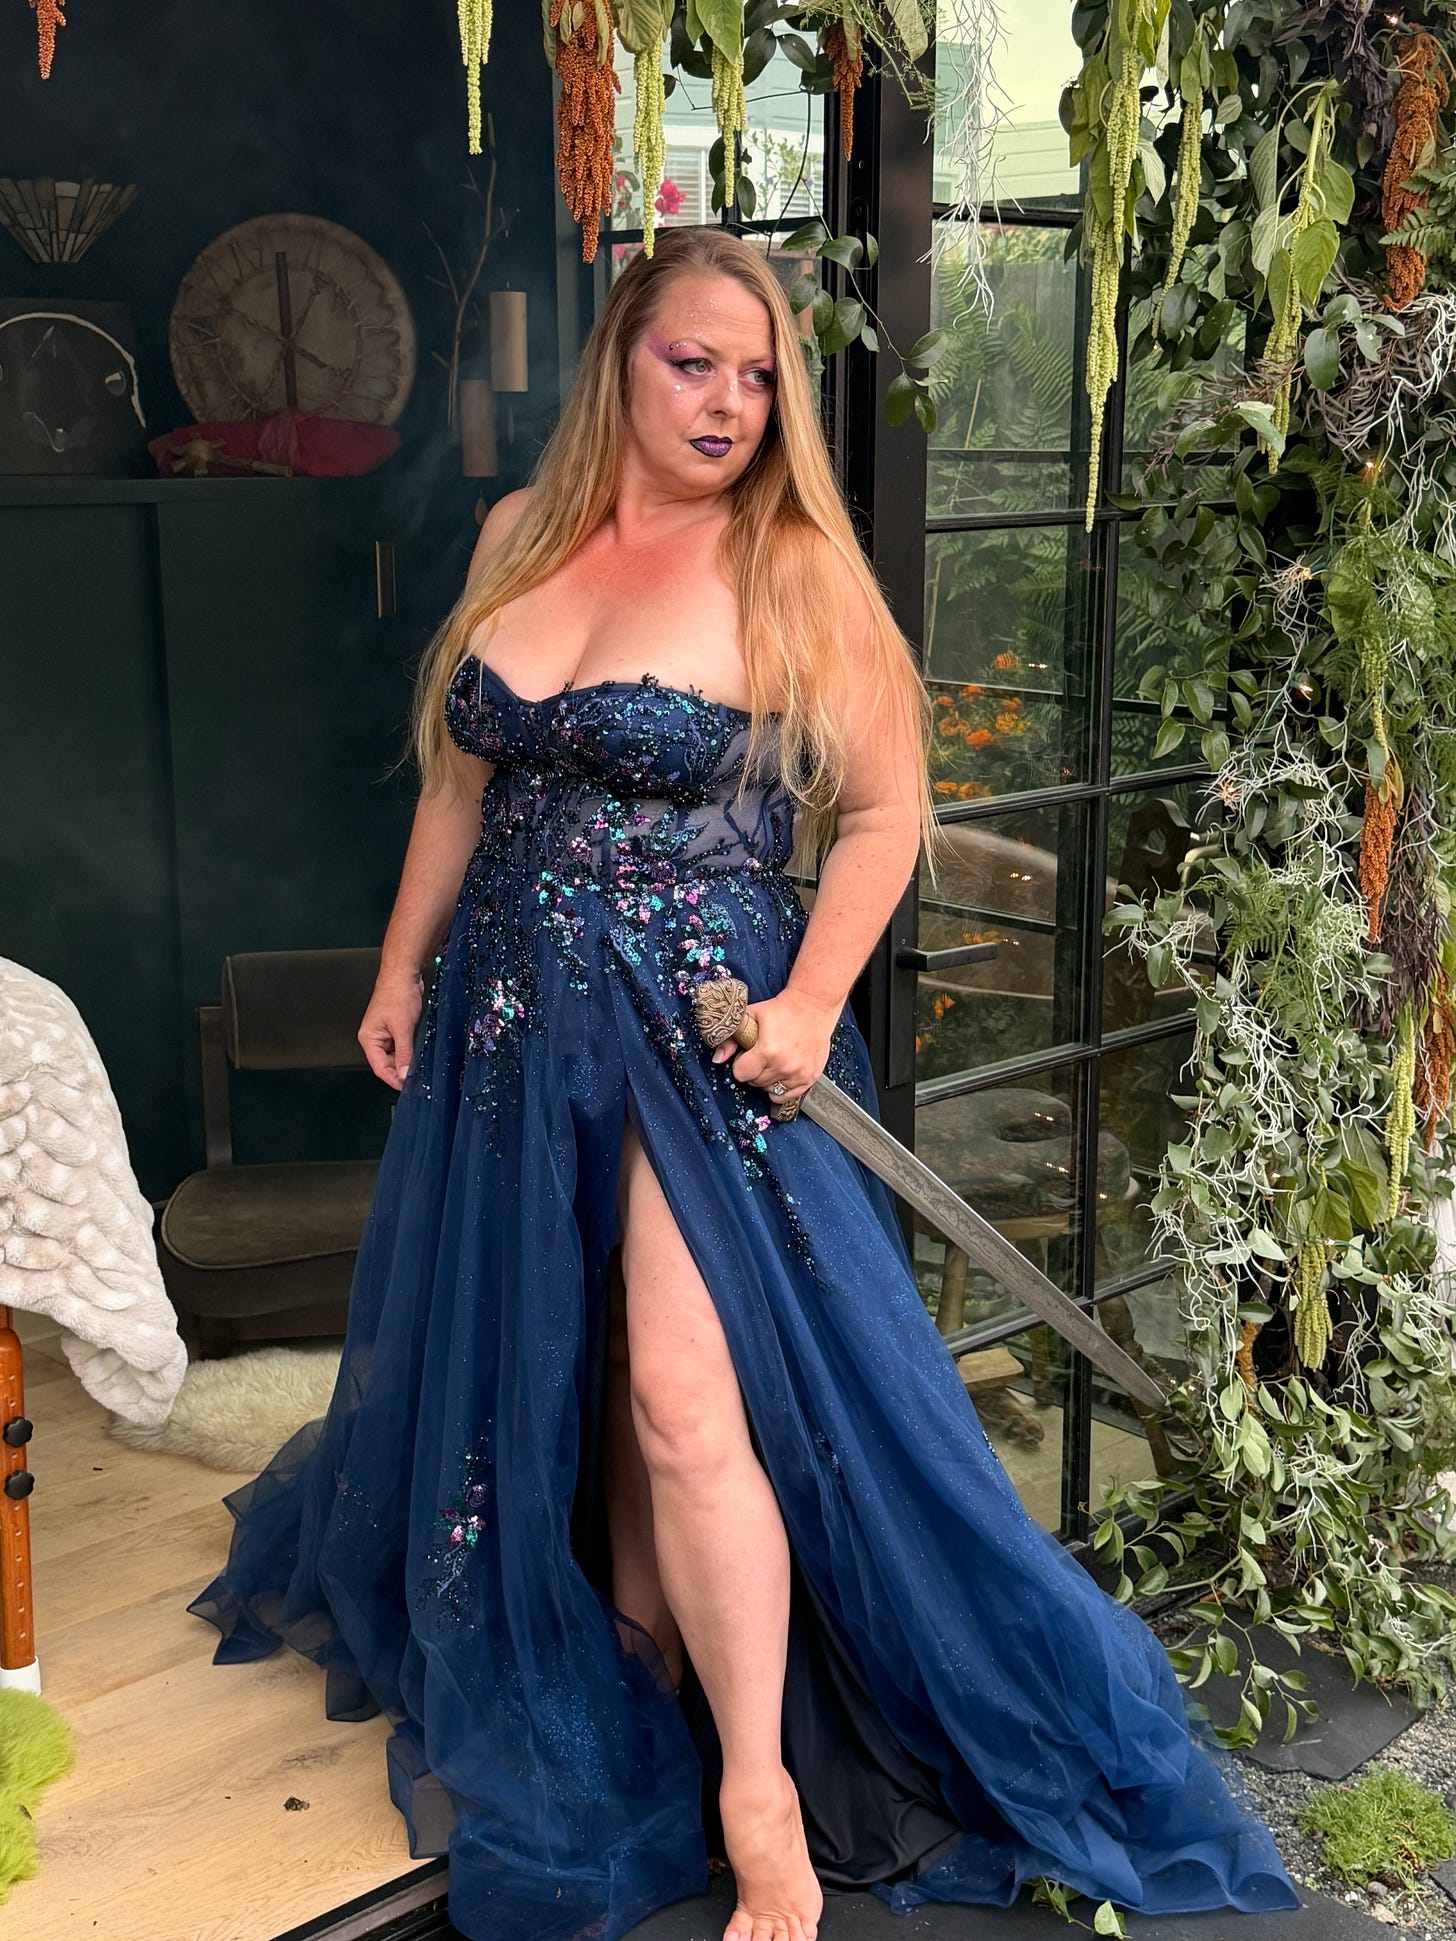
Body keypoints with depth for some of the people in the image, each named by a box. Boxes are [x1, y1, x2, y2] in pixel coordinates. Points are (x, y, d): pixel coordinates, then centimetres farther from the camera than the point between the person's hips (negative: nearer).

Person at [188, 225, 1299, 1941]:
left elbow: (886, 806, -7)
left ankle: (757, 1799, 6)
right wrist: (405, 964, 16)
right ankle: (633, 1691, 39)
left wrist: (813, 997, -18)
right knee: (547, 1380, 16)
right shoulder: (522, 534, 6)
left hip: (699, 1028, -5)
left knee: (683, 1402, -10)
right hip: (515, 1018, 6)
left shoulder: (793, 573, -8)